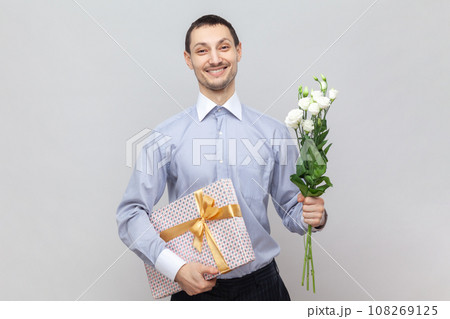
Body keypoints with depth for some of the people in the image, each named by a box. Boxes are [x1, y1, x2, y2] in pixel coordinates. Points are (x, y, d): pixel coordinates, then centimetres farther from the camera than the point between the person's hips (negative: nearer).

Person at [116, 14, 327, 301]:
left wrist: (312, 216, -18)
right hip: (195, 286, -1)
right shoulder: (166, 136, -5)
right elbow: (131, 214, -7)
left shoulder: (273, 133, -1)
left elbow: (290, 209, 4)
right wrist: (175, 267, -18)